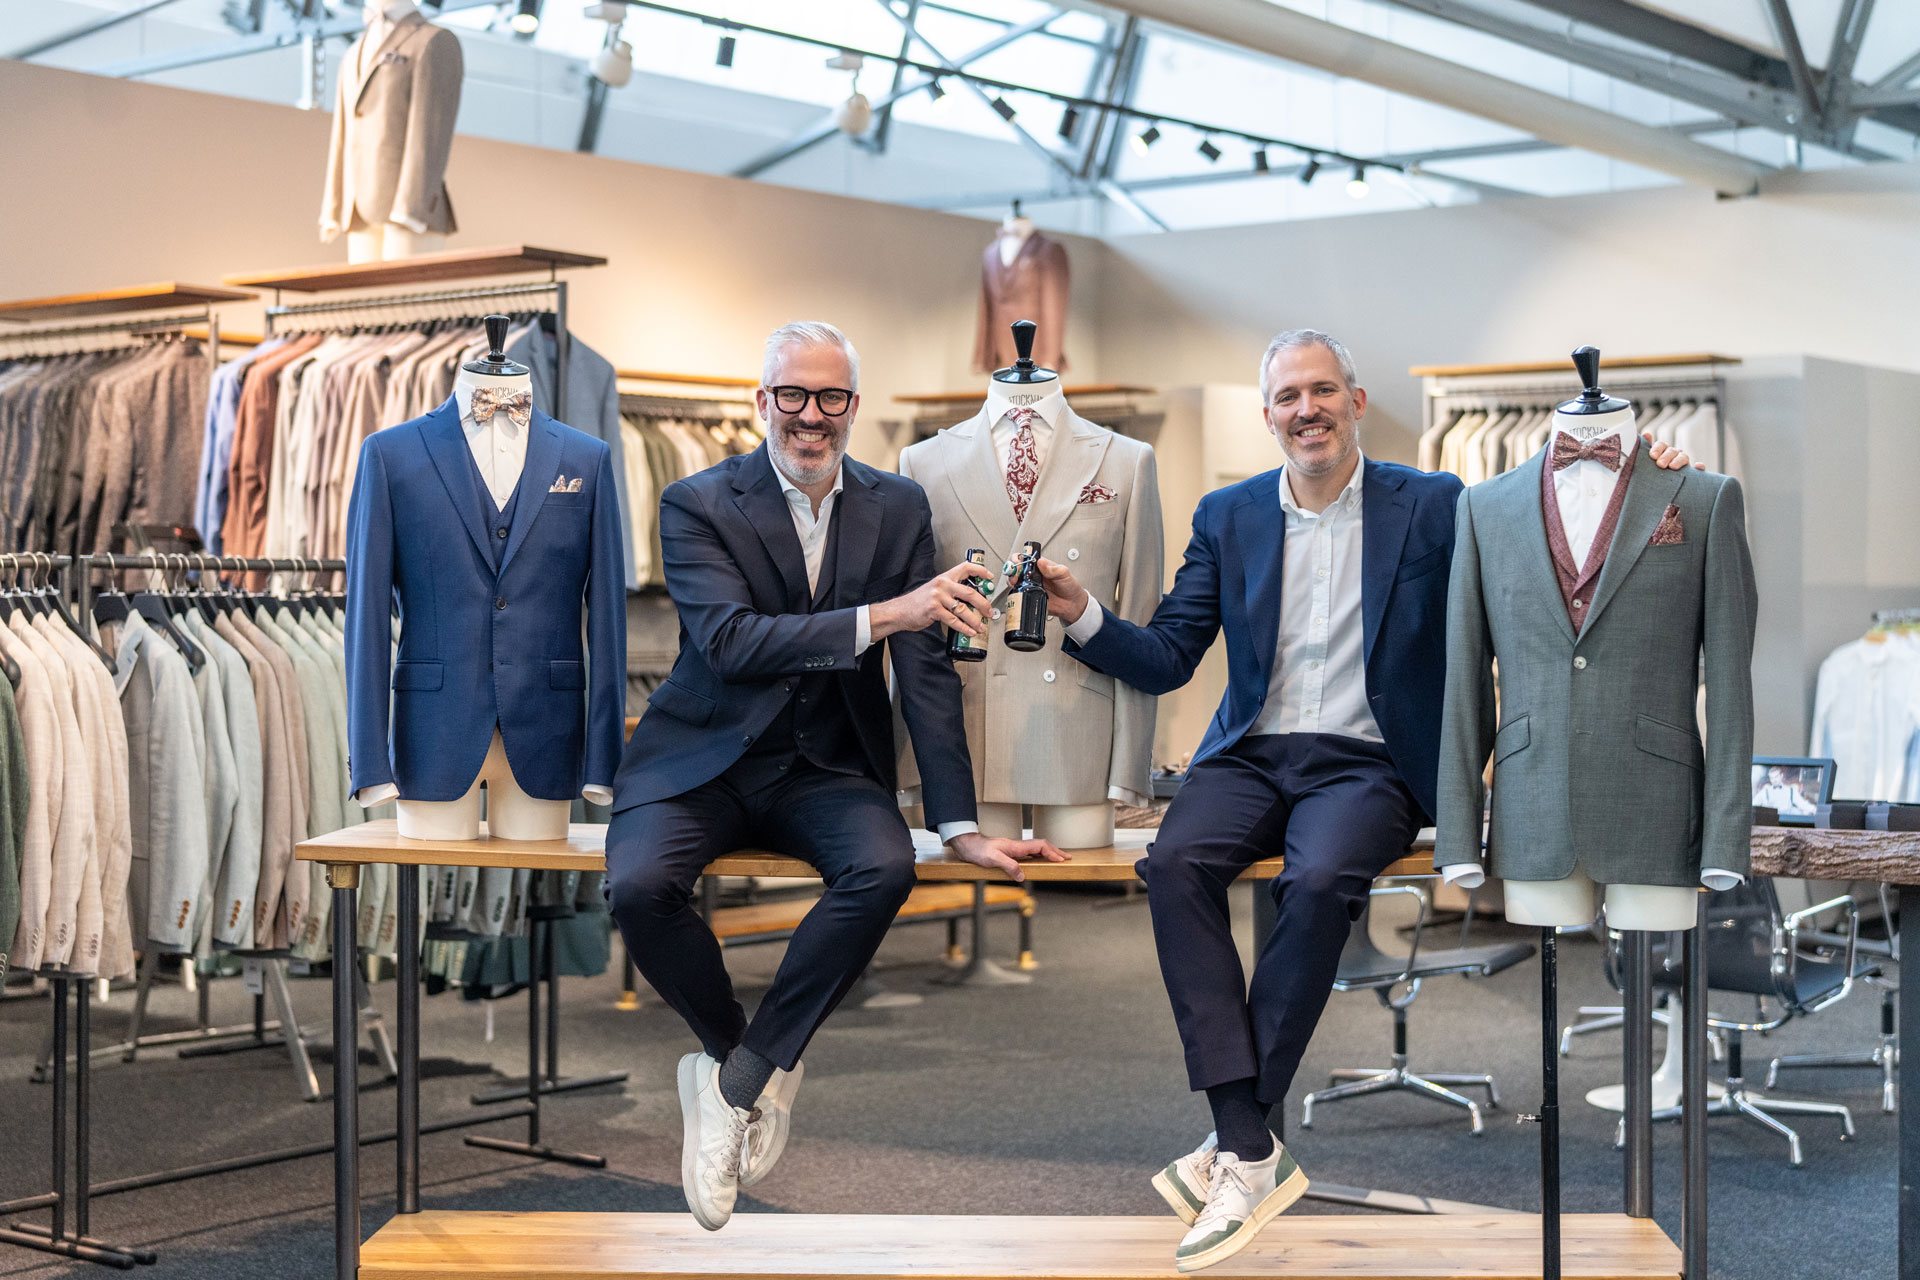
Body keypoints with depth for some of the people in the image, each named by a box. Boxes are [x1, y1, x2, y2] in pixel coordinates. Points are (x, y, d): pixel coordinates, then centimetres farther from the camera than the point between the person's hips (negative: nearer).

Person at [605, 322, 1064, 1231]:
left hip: (824, 767, 2)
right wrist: (882, 615, -32)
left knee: (886, 866, -31)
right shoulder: (697, 505, -5)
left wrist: (960, 827, -8)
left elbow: (927, 671, 1)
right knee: (638, 886, -31)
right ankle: (760, 1066, -1)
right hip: (703, 759, -2)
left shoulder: (898, 508, 4)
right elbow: (730, 642, -22)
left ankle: (729, 1079, -15)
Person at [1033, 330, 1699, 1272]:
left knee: (1319, 880, -34)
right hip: (1250, 759, 3)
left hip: (1366, 764, -3)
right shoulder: (1228, 516, 13)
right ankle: (1251, 1151, -29)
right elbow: (1167, 658, 11)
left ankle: (1236, 1144, -23)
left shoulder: (1432, 506, 4)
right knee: (1174, 862, -28)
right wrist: (1084, 617, -7)